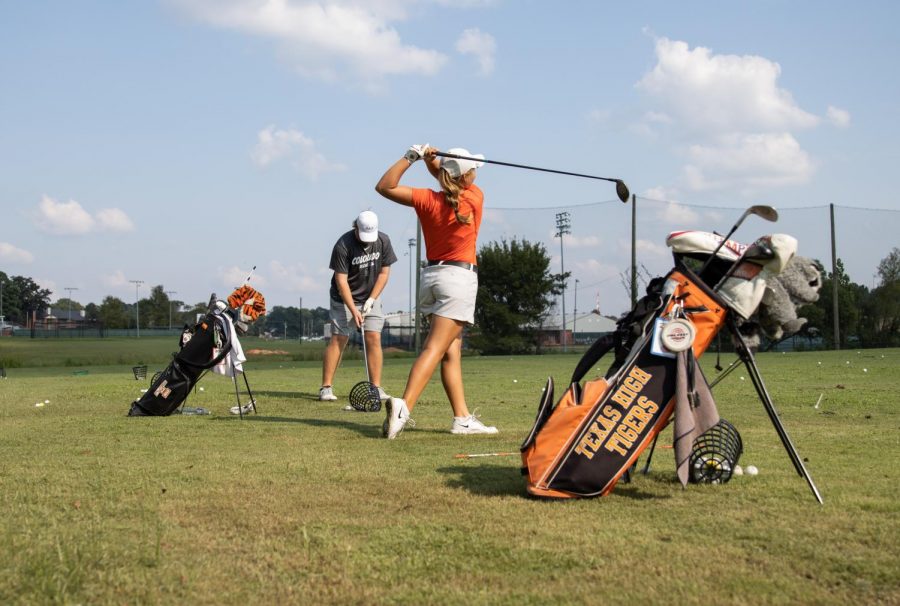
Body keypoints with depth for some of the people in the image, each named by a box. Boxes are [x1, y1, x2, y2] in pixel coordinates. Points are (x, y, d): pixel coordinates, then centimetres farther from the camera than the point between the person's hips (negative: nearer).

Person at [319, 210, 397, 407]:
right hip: (344, 299, -3)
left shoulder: (383, 241, -8)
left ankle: (376, 388, -3)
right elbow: (341, 281, -19)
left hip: (371, 298, 4)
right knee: (337, 339, -8)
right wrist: (353, 310, -23)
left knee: (374, 339, -6)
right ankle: (326, 388, -5)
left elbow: (384, 272, -1)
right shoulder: (343, 245, -20)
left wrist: (371, 299, -9)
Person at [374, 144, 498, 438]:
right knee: (435, 348, -13)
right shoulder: (474, 198, -3)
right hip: (459, 278, -5)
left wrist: (410, 157, -6)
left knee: (452, 350, 11)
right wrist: (431, 158, 3)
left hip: (431, 276, 5)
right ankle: (404, 406, -29)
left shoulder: (429, 200, 0)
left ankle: (462, 418, 12)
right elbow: (462, 182, 16)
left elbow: (385, 186, -2)